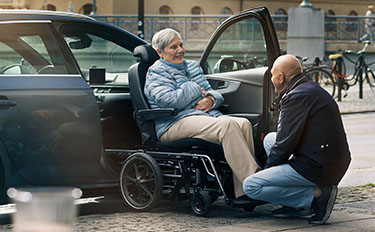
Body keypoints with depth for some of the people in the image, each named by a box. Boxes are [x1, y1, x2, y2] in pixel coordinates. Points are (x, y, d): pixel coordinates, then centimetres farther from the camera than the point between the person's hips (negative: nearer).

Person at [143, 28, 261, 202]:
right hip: (177, 122, -8)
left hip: (207, 115, 8)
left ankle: (242, 193, -30)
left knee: (243, 124, -22)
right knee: (227, 125, -33)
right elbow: (168, 100, -15)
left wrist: (211, 99, -1)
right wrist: (196, 90, -2)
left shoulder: (193, 66, 27)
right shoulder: (157, 72, 3)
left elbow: (212, 92, 25)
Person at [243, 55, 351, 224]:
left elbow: (285, 145, -12)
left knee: (251, 186, -12)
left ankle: (318, 195, -11)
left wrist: (266, 170, 0)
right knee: (270, 139, 25)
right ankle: (296, 205, 15)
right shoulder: (313, 89, 18)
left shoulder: (297, 97, -14)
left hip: (317, 168, -10)